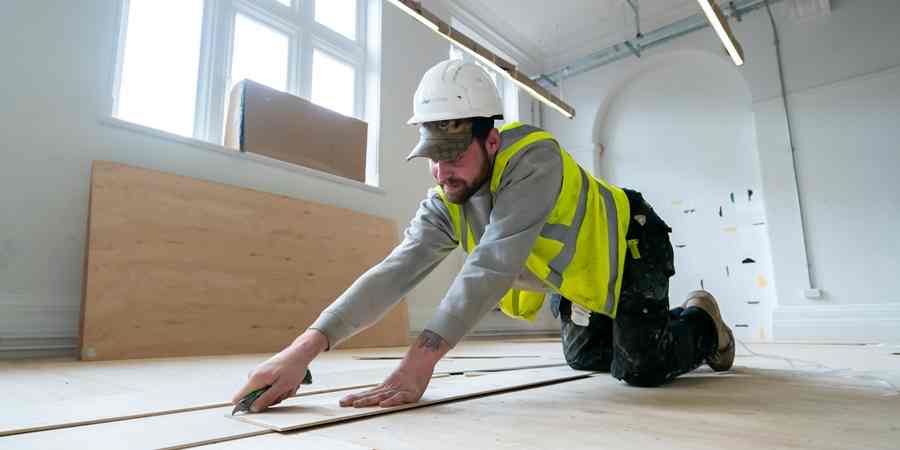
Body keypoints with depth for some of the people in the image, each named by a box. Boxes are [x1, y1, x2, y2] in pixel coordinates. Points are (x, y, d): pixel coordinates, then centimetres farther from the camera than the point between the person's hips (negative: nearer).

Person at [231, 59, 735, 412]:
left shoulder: (534, 157, -38)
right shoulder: (443, 206, -19)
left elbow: (494, 263, -48)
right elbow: (393, 273, -30)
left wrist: (424, 354, -54)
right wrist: (305, 347, -41)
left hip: (628, 248, -6)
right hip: (576, 277, 7)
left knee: (641, 367, -15)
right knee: (586, 358, 18)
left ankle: (702, 324, 19)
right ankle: (670, 321, 44)